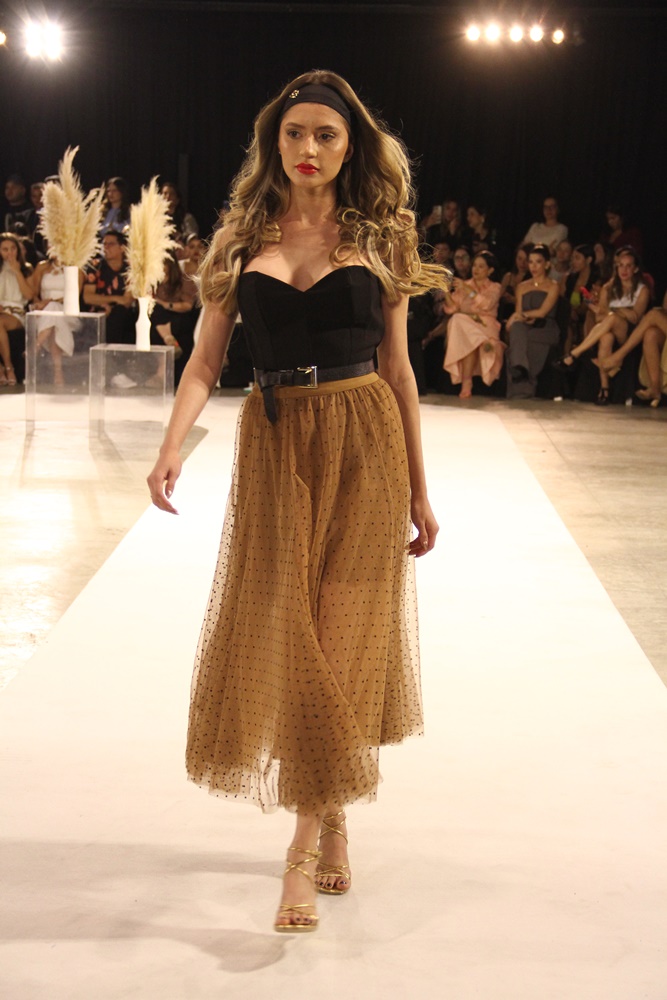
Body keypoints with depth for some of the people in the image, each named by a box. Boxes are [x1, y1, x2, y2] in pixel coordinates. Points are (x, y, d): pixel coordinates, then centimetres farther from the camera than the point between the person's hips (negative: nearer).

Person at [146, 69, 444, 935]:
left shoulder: (376, 239, 5)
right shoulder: (242, 239, 7)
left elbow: (398, 369, 8)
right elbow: (206, 360, 3)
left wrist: (419, 490, 8)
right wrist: (173, 445, -15)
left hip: (364, 443, -1)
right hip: (274, 448, 2)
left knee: (341, 635, -2)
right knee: (283, 632, 3)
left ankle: (306, 845, 3)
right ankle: (333, 824, 21)